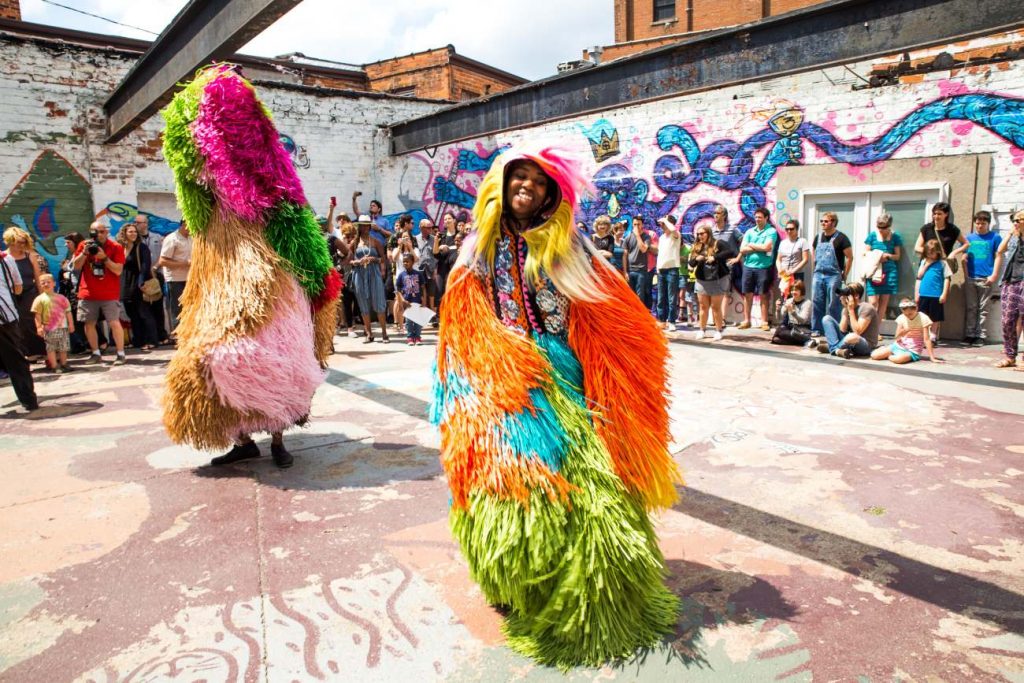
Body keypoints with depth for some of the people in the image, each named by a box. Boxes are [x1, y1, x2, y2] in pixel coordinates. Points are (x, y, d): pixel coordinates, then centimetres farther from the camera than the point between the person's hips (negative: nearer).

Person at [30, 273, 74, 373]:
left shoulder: (61, 298, 6)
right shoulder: (40, 299, -2)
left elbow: (68, 311, 9)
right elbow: (37, 315, -3)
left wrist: (71, 323, 5)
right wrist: (39, 327, -9)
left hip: (63, 327, 2)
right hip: (49, 329, -2)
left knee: (63, 347, 9)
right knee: (51, 348, 1)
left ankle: (64, 364, 23)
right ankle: (54, 366, 7)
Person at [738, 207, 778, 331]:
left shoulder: (771, 231, -2)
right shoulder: (749, 231, 10)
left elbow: (766, 247, -16)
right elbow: (742, 250, 1)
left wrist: (751, 245, -3)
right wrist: (759, 248, -7)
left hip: (763, 267, -4)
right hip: (748, 266, 4)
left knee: (763, 295, 3)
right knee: (747, 294, 7)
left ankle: (764, 322, 9)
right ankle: (746, 321, 14)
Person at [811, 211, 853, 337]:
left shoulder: (841, 238, -6)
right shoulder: (818, 237, 12)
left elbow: (849, 257, -5)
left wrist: (844, 275, -5)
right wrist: (816, 269, 13)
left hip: (833, 276, -5)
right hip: (818, 275, 5)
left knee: (833, 305, -2)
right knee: (816, 303, 4)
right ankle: (816, 330, 12)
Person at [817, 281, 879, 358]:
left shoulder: (867, 308, -15)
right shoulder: (847, 307, 3)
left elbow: (857, 332, -24)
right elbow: (843, 330, -8)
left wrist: (851, 310, -21)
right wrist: (846, 309, -13)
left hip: (866, 345, -7)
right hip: (850, 341, 7)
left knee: (852, 337, -42)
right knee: (826, 319, -3)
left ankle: (830, 347, -11)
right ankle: (836, 349, -20)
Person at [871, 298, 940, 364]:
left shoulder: (923, 318, -14)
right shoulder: (901, 318, -3)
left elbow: (926, 339, -15)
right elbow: (897, 338, -2)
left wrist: (932, 358, -19)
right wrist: (903, 331, -24)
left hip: (912, 351, -4)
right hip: (899, 346, 4)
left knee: (898, 359, -39)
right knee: (874, 355, -12)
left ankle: (890, 356, -2)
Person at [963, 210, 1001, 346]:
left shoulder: (994, 237, 3)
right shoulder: (969, 237, 10)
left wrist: (994, 275, -7)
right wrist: (965, 274, 2)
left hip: (986, 279, -2)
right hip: (970, 278, 2)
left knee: (983, 309, 3)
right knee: (970, 308, 7)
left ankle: (980, 336, 7)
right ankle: (969, 334, 12)